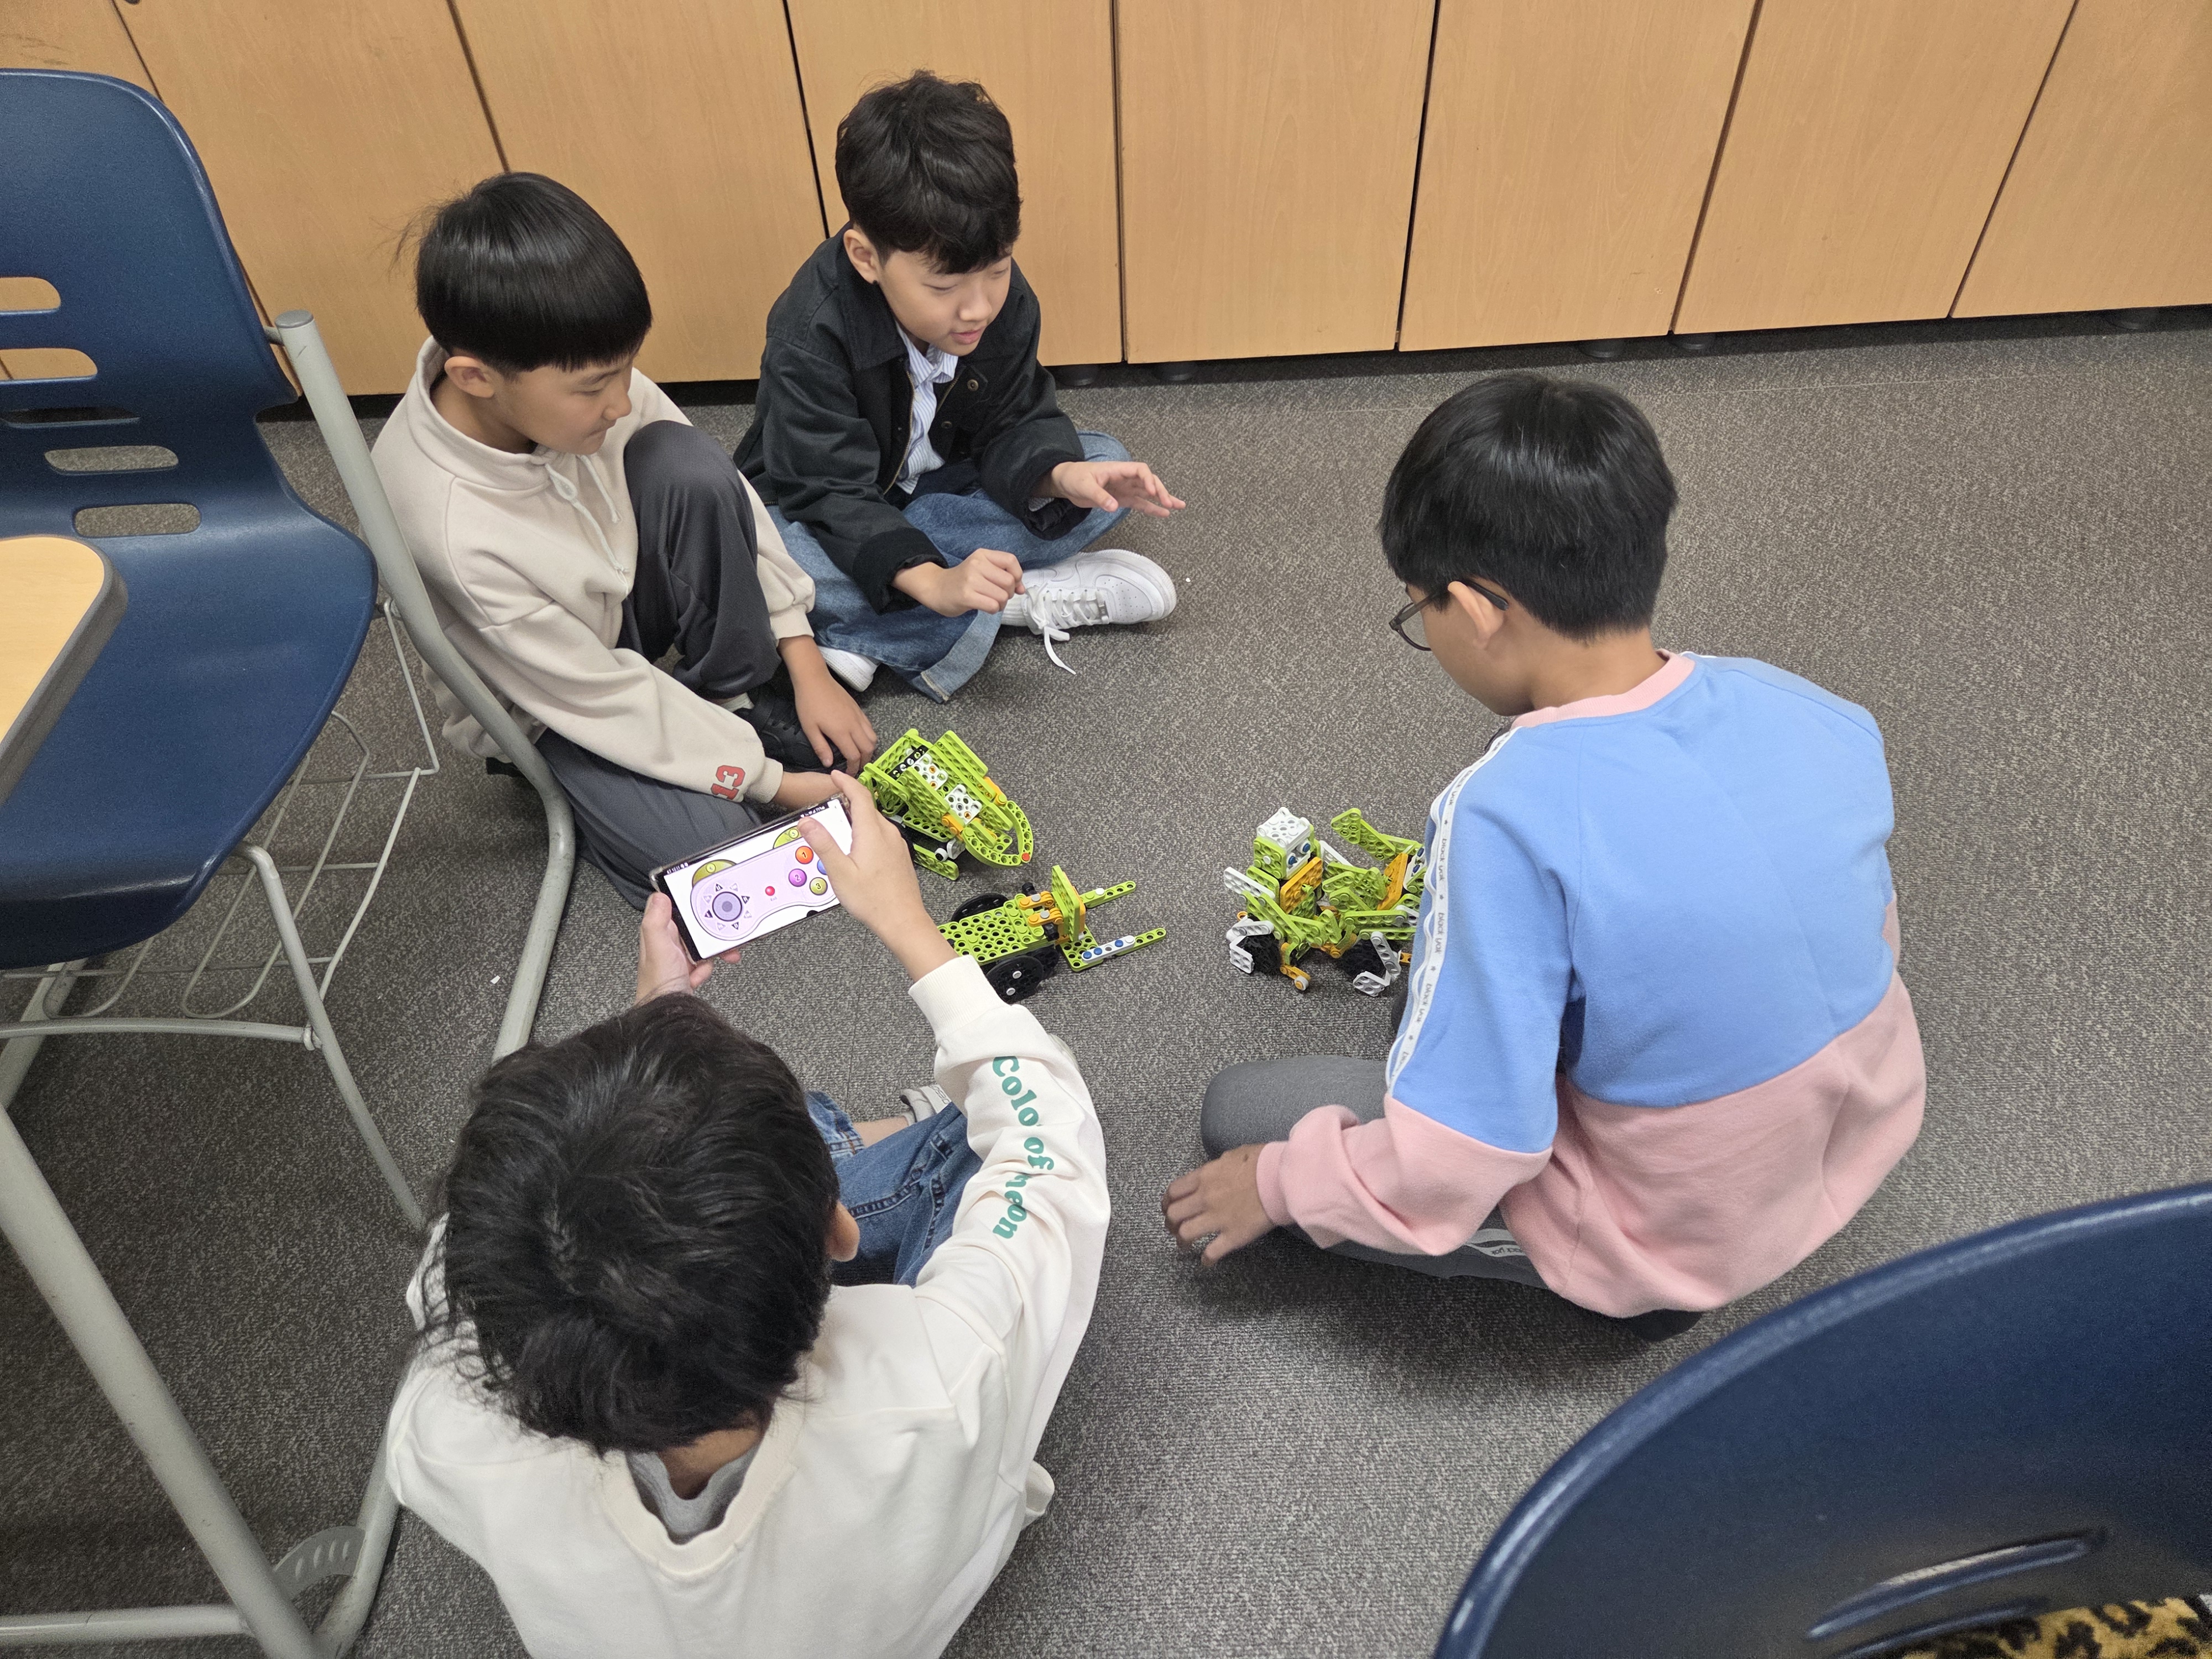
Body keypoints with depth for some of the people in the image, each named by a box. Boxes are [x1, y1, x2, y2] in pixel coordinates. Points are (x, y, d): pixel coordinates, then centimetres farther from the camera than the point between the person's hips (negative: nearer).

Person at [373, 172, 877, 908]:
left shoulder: (574, 375, -22)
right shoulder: (450, 531, -37)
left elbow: (720, 490, -10)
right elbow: (598, 696, -27)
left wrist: (805, 663, -12)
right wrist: (769, 779, -22)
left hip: (629, 594, 5)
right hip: (552, 702, -5)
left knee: (684, 462, -26)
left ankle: (745, 699, -6)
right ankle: (558, 781, 7)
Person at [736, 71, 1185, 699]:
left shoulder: (1004, 299, -16)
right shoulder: (811, 336, -30)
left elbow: (1012, 426, -9)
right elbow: (829, 493, -32)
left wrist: (1062, 474, -33)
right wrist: (933, 581, -49)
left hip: (940, 487, 5)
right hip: (833, 510, -5)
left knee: (1105, 466, -12)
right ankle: (1022, 602, -27)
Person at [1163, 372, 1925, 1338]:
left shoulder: (1511, 815, -33)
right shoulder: (1816, 716, -13)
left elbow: (1452, 1164, -28)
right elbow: (1869, 934, 6)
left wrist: (1279, 1185, -9)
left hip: (1673, 1233, -7)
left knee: (1237, 1118, 2)